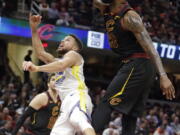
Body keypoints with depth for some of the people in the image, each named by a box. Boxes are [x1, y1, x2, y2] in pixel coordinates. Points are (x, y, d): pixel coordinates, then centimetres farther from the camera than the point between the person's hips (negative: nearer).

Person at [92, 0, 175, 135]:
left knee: (106, 105, -11)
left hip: (137, 66, -9)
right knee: (130, 117, 6)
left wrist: (163, 76, -29)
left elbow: (149, 46, -21)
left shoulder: (129, 17, -16)